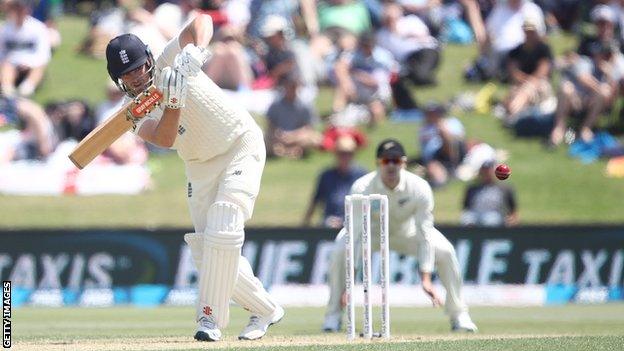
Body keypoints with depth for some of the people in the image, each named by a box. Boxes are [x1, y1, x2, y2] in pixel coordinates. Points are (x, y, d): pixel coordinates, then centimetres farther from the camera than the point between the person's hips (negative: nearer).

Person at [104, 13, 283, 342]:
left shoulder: (169, 61, -14)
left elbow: (201, 20, -25)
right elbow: (164, 139, -27)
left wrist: (195, 50, -43)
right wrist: (173, 103, -43)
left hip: (241, 146, -5)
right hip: (201, 166, 5)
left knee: (222, 234, -20)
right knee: (206, 251, 1)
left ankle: (211, 317, -14)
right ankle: (265, 309, 19)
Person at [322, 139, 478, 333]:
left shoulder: (419, 188, -29)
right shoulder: (361, 188, -33)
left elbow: (424, 236, -26)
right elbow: (355, 232, -34)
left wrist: (426, 279, -34)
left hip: (406, 230, 1)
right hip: (371, 231, -1)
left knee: (445, 251, -20)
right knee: (340, 251, -30)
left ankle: (459, 315, -4)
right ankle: (333, 315, -13)